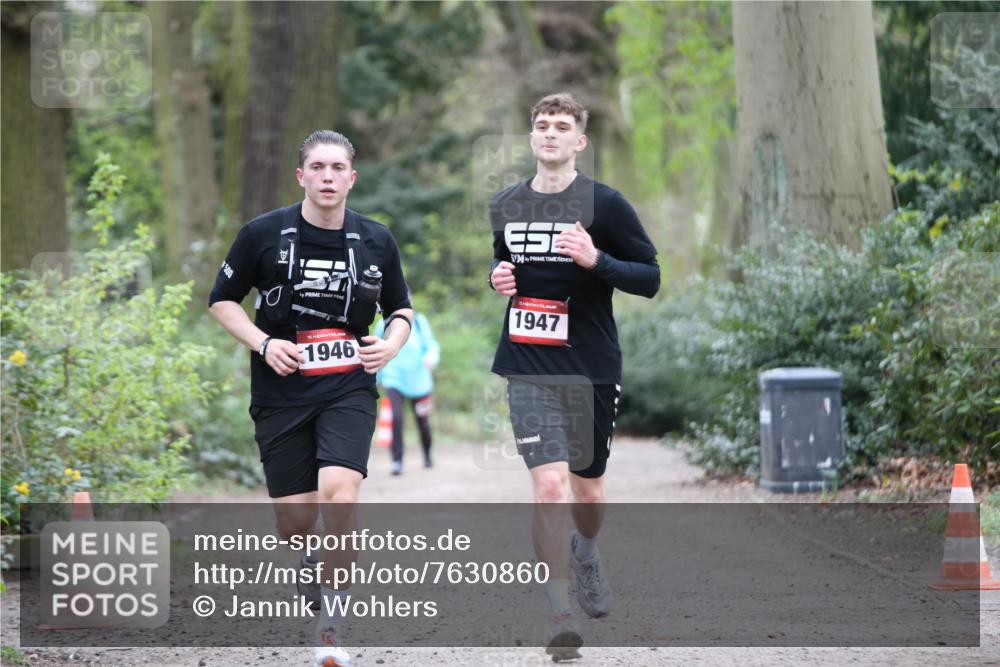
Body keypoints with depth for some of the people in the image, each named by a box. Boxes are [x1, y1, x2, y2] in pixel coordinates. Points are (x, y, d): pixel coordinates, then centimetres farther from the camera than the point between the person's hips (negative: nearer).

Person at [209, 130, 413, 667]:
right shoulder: (263, 234, -4)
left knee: (338, 494, -24)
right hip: (281, 394, 0)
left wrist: (392, 343, -5)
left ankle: (330, 622, -13)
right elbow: (222, 300, 6)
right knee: (294, 522, 2)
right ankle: (310, 565, 41)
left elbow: (401, 309, 16)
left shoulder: (376, 240, 2)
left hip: (349, 388, 0)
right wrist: (263, 343, -10)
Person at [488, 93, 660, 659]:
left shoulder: (605, 203, -5)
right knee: (549, 488, -14)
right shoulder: (505, 207, 7)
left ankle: (585, 552, 48)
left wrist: (596, 260, -21)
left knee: (588, 491, 13)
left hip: (593, 368, -1)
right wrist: (498, 278, 2)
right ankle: (562, 615, -9)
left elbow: (650, 278, -5)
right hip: (529, 371, 1)